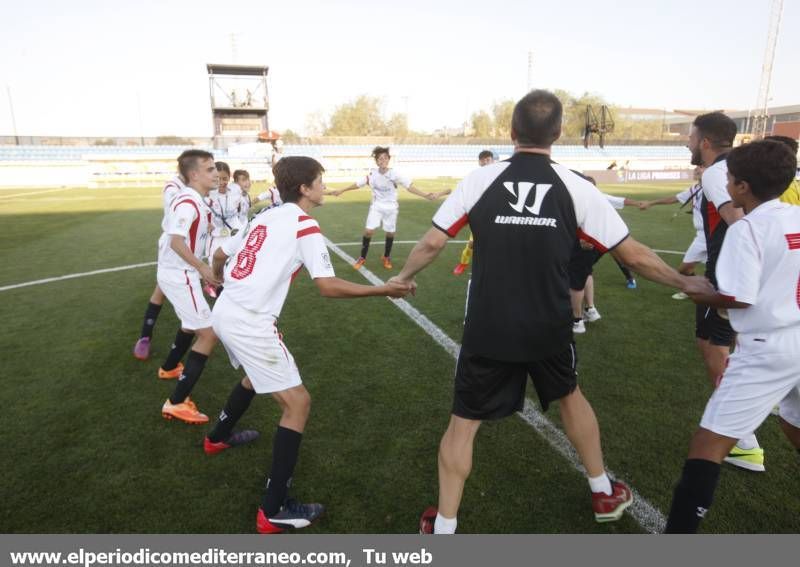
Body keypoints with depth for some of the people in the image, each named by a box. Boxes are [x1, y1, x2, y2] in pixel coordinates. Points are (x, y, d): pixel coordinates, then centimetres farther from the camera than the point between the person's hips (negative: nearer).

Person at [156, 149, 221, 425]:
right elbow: (176, 241, -31)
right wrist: (202, 268, -26)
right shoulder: (188, 203, -21)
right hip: (179, 276, -10)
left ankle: (169, 367, 53)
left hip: (177, 272, 10)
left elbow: (173, 232, 17)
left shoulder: (192, 200, 9)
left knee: (192, 324, 31)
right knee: (208, 334, -11)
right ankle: (176, 402, -9)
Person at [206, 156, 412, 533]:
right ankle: (274, 512, 2)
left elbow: (220, 255, 24)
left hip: (225, 314, 9)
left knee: (256, 376, 34)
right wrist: (383, 290, -10)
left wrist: (217, 280, 46)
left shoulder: (264, 217, 13)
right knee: (297, 402, -2)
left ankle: (218, 437, 58)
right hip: (250, 324, -9)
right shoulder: (304, 226, -10)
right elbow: (328, 287, -19)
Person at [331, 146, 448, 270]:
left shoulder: (394, 174, -18)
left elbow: (409, 187, -21)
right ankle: (362, 258, 9)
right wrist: (341, 191, 7)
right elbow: (358, 184, 1)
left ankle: (386, 257, 31)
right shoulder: (372, 173, -10)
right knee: (368, 231, -8)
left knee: (390, 232, 9)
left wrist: (425, 195, -31)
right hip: (376, 206, 1)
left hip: (390, 207, -1)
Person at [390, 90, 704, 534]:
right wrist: (687, 283, 17)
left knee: (463, 423, 12)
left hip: (487, 330, -2)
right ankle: (603, 494, 46)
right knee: (570, 396, 29)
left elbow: (432, 243, -5)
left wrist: (404, 276, 15)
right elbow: (634, 255, -1)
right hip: (549, 328, 2)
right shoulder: (576, 188, -5)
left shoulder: (479, 180, -8)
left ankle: (443, 529, 21)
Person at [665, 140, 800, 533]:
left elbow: (737, 298, -18)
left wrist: (699, 294, -2)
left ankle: (679, 533, -3)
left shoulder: (747, 229, -14)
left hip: (768, 349, -8)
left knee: (709, 442, -5)